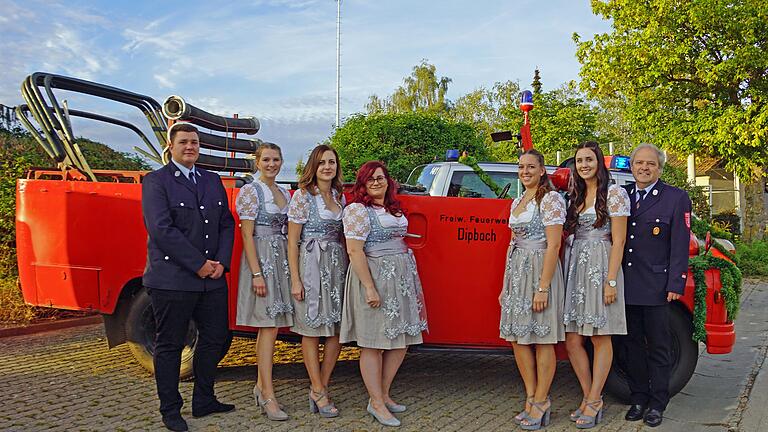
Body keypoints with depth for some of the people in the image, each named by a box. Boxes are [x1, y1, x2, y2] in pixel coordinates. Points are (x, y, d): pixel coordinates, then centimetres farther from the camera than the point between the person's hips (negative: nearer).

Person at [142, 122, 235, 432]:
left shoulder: (213, 181, 15)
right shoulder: (155, 182, -4)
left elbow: (226, 223, 12)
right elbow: (161, 230, -15)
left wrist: (222, 262, -4)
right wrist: (199, 264, -16)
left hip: (213, 279, 6)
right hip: (172, 280, -6)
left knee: (215, 338, 13)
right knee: (169, 345, 5)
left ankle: (204, 401, 28)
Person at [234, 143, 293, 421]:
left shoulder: (285, 194, 15)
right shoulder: (251, 191, -5)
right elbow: (247, 235, -10)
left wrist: (292, 268, 10)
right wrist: (257, 273, -17)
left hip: (282, 260, 7)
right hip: (261, 259, -7)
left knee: (268, 325, 9)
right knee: (269, 326, -10)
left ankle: (261, 385, 19)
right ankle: (268, 397, -7)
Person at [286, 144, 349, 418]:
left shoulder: (340, 196, 12)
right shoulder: (303, 196, -4)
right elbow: (292, 241, -6)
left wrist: (348, 267, 9)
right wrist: (295, 280, -12)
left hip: (338, 264, 6)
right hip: (311, 264, -6)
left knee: (338, 329, 4)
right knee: (311, 329, 1)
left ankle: (320, 388, 15)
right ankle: (318, 392, 10)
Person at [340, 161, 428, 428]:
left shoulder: (395, 209, 16)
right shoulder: (358, 210, -9)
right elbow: (355, 251, -16)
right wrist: (369, 287, -21)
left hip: (402, 278, 9)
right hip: (374, 277, -8)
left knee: (401, 340, 10)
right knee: (373, 343, -2)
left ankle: (383, 395, 23)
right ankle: (376, 404, 7)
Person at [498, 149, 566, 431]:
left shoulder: (551, 199, -9)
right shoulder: (516, 202, 16)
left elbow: (553, 245, -15)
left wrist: (543, 288, -20)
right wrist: (504, 285, 18)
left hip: (540, 270, -8)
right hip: (515, 272, 8)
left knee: (542, 339, 0)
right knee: (517, 338, 9)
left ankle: (540, 402, 9)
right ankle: (531, 397, 20)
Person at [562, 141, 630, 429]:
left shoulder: (614, 193, -2)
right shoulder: (575, 196, 16)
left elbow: (618, 241, -7)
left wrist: (611, 281, -14)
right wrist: (564, 273, 7)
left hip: (600, 268, -6)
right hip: (574, 269, 6)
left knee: (600, 338, 1)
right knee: (572, 341, 4)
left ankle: (594, 402, 10)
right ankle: (589, 397, 18)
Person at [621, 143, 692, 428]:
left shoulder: (676, 198, -2)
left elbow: (680, 246, -6)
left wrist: (675, 285, -11)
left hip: (656, 287, -4)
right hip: (626, 286, 4)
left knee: (659, 347, 5)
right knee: (633, 344, 12)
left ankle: (657, 404, 15)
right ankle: (638, 399, 23)